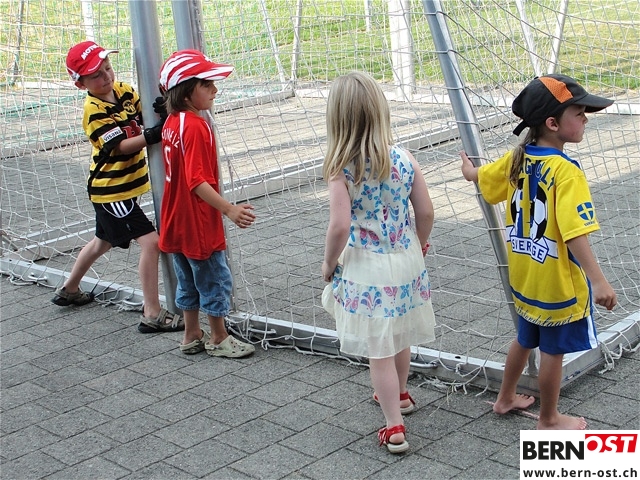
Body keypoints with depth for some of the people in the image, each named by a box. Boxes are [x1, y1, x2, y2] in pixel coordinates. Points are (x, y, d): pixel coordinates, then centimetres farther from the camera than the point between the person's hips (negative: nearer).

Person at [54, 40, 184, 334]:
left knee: (104, 241, 26)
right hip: (111, 190, -9)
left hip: (123, 185, 9)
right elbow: (121, 146, -25)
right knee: (150, 242, -16)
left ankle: (69, 290, 46)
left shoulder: (124, 90, 2)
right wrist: (152, 136, -39)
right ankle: (152, 315, -11)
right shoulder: (94, 111, -19)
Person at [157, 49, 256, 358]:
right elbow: (197, 182, -28)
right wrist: (229, 209, -31)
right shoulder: (196, 127, -22)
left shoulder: (171, 123, 5)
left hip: (177, 221, 9)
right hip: (199, 222, -9)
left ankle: (192, 336, 31)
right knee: (215, 279, 7)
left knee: (190, 279, 20)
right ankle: (219, 339, 20)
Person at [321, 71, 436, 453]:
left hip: (366, 268, -5)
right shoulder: (404, 159, -7)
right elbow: (426, 213, -2)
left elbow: (341, 226, -23)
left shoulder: (341, 168, -18)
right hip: (405, 260, 5)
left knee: (379, 350, 6)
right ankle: (400, 394, 49)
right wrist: (419, 247, 17)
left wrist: (329, 264, -5)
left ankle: (395, 428, 12)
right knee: (401, 336, 26)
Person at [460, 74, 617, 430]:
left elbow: (483, 179, 18)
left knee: (526, 339, 26)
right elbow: (574, 233, -33)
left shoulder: (517, 158, -2)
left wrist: (470, 171, 41)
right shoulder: (566, 171, -25)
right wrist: (598, 281, -34)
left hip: (525, 276, 7)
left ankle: (506, 398, 43)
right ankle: (549, 420, 26)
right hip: (558, 282, -7)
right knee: (553, 350, 10)